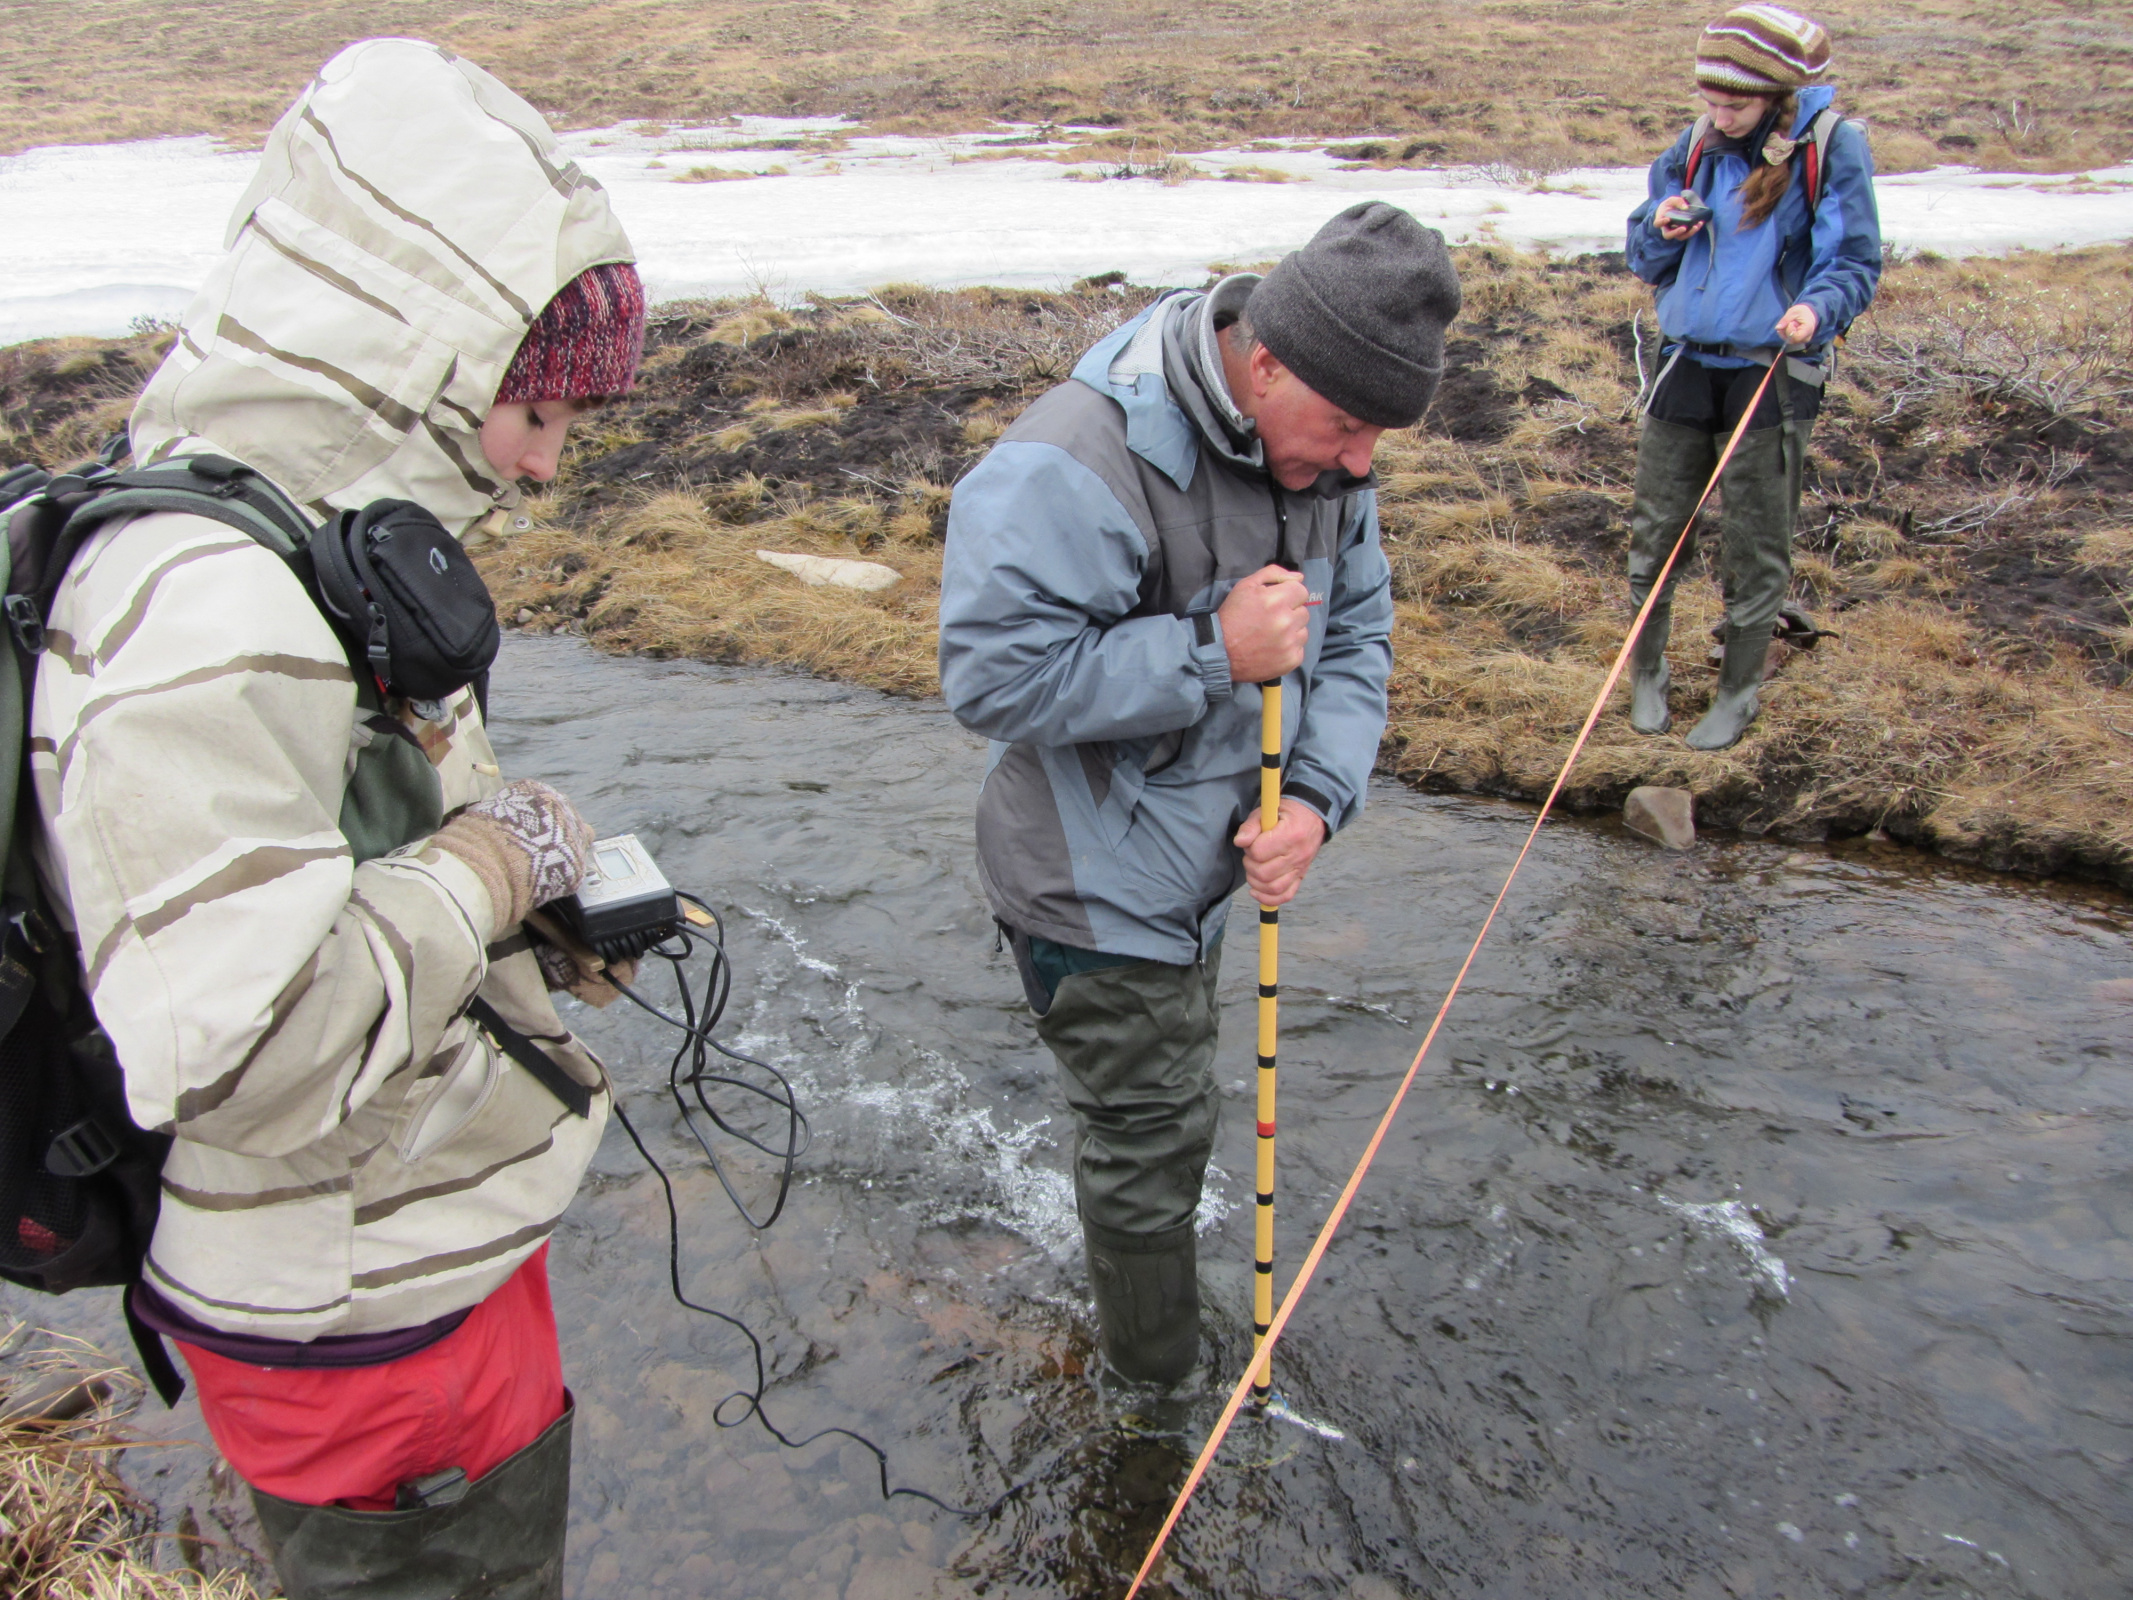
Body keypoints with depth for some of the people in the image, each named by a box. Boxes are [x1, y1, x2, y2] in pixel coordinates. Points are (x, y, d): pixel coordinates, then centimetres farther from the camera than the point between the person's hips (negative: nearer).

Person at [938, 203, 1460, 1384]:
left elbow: (1357, 635, 3)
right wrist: (1215, 653, -32)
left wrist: (1317, 794, -13)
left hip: (1196, 861, 9)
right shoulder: (1079, 465, -30)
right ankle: (1161, 1402, 30)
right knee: (1153, 1130, 5)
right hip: (1096, 885, -8)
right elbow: (993, 675, -31)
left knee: (1158, 1111, 27)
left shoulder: (1321, 452, -3)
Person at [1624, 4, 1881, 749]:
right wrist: (1662, 228, -10)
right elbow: (1647, 261, 13)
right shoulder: (1695, 148, 5)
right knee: (1655, 527, 8)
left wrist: (1816, 308, -27)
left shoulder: (1832, 149, -7)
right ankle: (1647, 672, 26)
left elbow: (1856, 264, -6)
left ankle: (1737, 694, 19)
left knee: (1755, 546, 4)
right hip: (1687, 360, 4)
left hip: (1773, 373, -4)